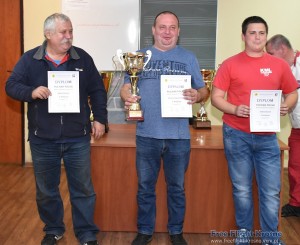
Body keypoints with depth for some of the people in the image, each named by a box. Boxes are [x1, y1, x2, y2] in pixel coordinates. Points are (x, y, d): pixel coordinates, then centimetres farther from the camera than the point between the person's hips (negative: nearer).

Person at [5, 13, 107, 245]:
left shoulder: (83, 58, 3)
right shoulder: (29, 59, -1)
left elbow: (97, 90, 8)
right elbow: (11, 85, -3)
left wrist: (100, 118, 2)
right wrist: (31, 92, -22)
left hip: (77, 138, 0)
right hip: (43, 139, 0)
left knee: (83, 189, 7)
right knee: (46, 190, 14)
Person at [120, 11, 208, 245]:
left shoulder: (189, 58, 5)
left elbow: (203, 90, 4)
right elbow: (126, 87, 7)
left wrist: (197, 95, -19)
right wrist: (127, 96, -17)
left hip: (178, 135, -1)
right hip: (147, 134, 1)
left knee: (177, 187, 12)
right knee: (145, 187, 12)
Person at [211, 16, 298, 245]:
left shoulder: (279, 65, 5)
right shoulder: (230, 64, -2)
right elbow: (216, 97, -2)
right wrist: (235, 110, -19)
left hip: (267, 137, 2)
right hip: (236, 136, -1)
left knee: (271, 192, 3)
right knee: (242, 189, 9)